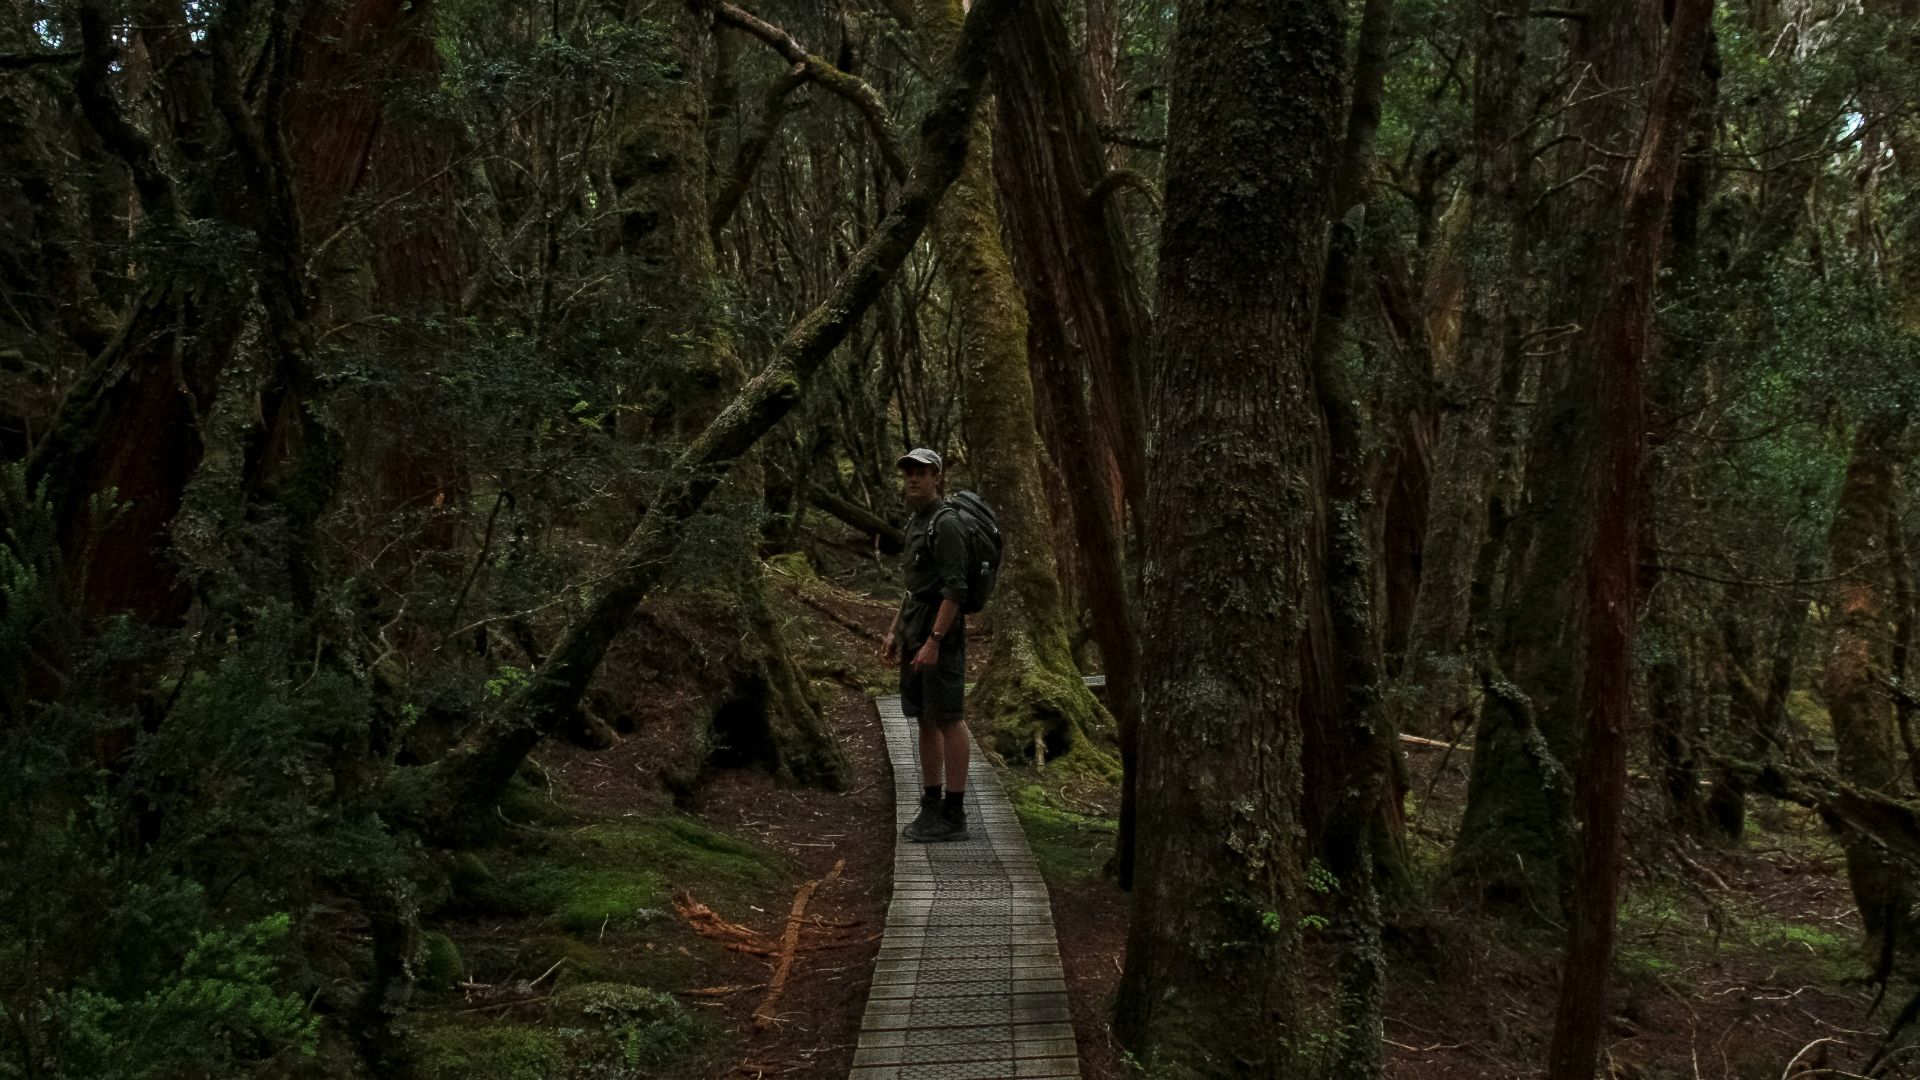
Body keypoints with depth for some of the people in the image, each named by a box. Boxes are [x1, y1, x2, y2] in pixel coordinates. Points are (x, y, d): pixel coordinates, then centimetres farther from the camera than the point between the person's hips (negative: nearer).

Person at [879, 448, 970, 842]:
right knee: (925, 721, 11)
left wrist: (933, 642, -24)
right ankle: (931, 807, 17)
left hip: (941, 637, -9)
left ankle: (953, 814, -1)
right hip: (915, 638, 10)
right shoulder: (916, 524, 16)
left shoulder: (946, 525, -14)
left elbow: (955, 589, -20)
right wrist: (894, 632, 18)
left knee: (947, 719, -5)